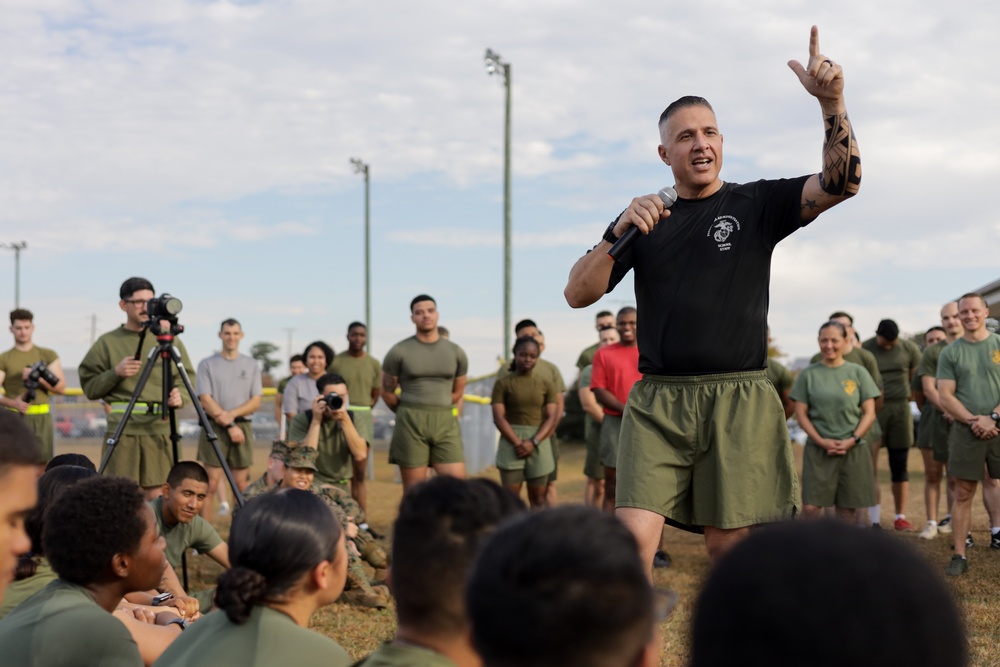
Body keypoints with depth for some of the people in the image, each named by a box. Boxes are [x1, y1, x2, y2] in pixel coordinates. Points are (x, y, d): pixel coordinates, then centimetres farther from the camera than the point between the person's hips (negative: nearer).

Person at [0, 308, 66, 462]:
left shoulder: (48, 356, 12)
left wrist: (38, 378, -11)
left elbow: (61, 387, 5)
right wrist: (13, 403, -21)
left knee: (43, 465, -1)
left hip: (41, 419, 1)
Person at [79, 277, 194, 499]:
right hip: (121, 430, -1)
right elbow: (90, 387, 6)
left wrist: (180, 396, -8)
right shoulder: (107, 343, 6)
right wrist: (115, 373, -10)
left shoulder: (169, 340, 10)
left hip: (162, 429, 1)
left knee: (157, 496, -1)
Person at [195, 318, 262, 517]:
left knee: (241, 484, 1)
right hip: (214, 428, -2)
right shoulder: (207, 365, 5)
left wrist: (232, 414, -12)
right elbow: (205, 400, -3)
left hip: (243, 426, 2)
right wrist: (229, 426, -10)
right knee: (211, 483, -7)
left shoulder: (252, 365, 11)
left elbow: (256, 402, 5)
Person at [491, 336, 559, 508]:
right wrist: (517, 443, -14)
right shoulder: (503, 383, 4)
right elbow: (499, 418, -3)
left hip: (539, 441, 2)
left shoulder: (546, 384, 9)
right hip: (511, 440, -2)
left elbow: (552, 418, 3)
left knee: (537, 498, 3)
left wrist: (533, 442, -11)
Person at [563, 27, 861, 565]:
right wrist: (620, 232, -9)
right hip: (657, 402, 1)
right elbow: (578, 294, 6)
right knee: (632, 539, -11)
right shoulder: (642, 218, 14)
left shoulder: (755, 205, 9)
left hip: (738, 400, -1)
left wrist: (831, 102, -20)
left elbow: (841, 182, -5)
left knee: (728, 545, 1)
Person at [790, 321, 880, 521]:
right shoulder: (808, 374, 5)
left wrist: (852, 440, -9)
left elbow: (869, 413, 4)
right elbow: (801, 414, 3)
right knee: (810, 507, -10)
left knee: (847, 508, 3)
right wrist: (821, 441, -10)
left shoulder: (858, 373, 6)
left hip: (853, 450, 1)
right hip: (818, 450, -1)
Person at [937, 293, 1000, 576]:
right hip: (965, 431, 0)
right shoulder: (950, 353, 7)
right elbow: (945, 396, 2)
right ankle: (959, 555, 6)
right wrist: (974, 420, -9)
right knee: (963, 494, 2)